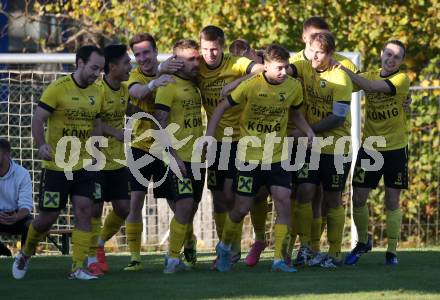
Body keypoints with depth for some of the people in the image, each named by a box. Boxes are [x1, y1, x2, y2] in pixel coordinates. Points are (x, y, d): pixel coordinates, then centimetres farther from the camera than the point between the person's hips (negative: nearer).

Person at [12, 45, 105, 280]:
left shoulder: (96, 93, 6)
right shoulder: (58, 88, -12)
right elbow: (37, 120, -15)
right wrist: (41, 145, -31)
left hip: (84, 166, 5)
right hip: (56, 166, -5)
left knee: (84, 212, -7)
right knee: (48, 217, 0)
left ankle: (78, 267, -4)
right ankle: (25, 254, 27)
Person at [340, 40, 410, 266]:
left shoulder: (401, 79, -8)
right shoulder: (370, 75, 6)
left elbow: (372, 87, -24)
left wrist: (345, 71, -25)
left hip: (396, 148, -3)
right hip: (369, 147, 3)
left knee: (392, 201, 1)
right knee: (358, 198, 1)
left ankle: (391, 251, 11)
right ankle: (363, 242, 23)